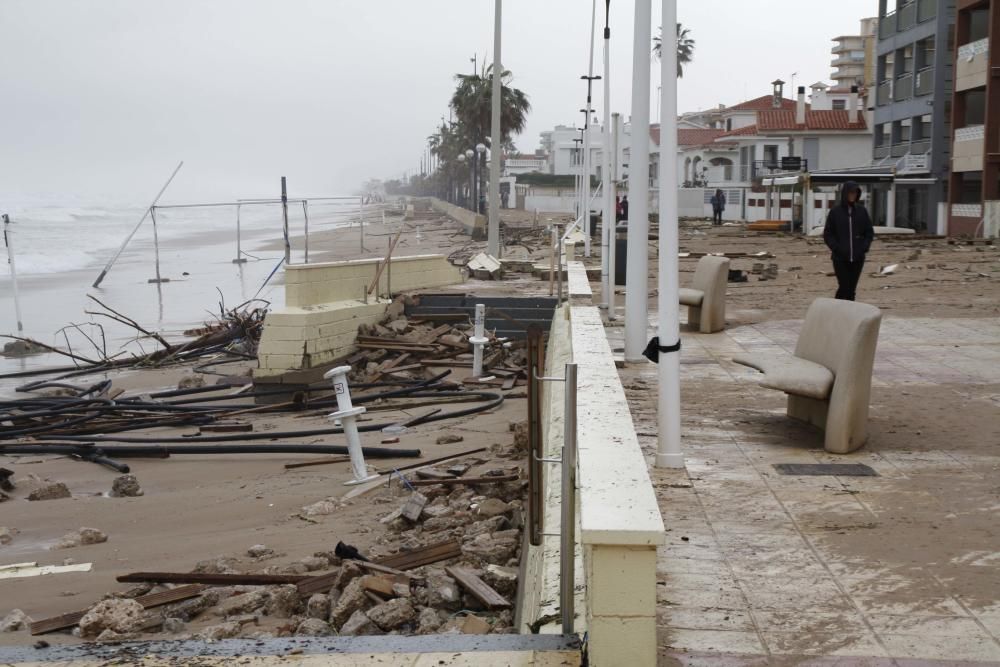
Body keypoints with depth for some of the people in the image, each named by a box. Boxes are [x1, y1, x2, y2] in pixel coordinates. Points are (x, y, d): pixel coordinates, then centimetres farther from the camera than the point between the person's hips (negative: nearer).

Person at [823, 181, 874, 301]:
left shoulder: (861, 211, 4)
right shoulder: (835, 211, -2)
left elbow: (869, 232, 10)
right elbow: (827, 234, 0)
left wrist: (864, 247, -5)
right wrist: (836, 248, -12)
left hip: (857, 258, 3)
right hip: (840, 258, -3)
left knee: (852, 289, 6)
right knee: (844, 287, -8)